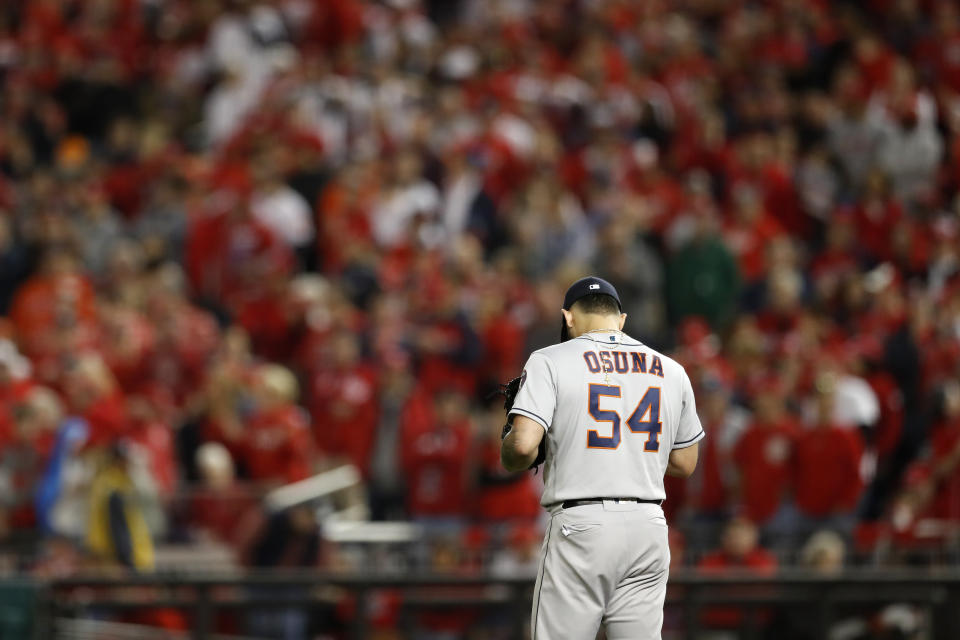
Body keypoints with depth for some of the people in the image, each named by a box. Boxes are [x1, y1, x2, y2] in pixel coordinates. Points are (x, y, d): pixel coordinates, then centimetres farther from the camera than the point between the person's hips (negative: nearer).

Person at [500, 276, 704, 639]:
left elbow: (523, 444, -14)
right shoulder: (671, 371, 11)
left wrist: (509, 460, 8)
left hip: (580, 527, -4)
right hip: (648, 528, 4)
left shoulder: (551, 361, -2)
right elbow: (684, 464, 17)